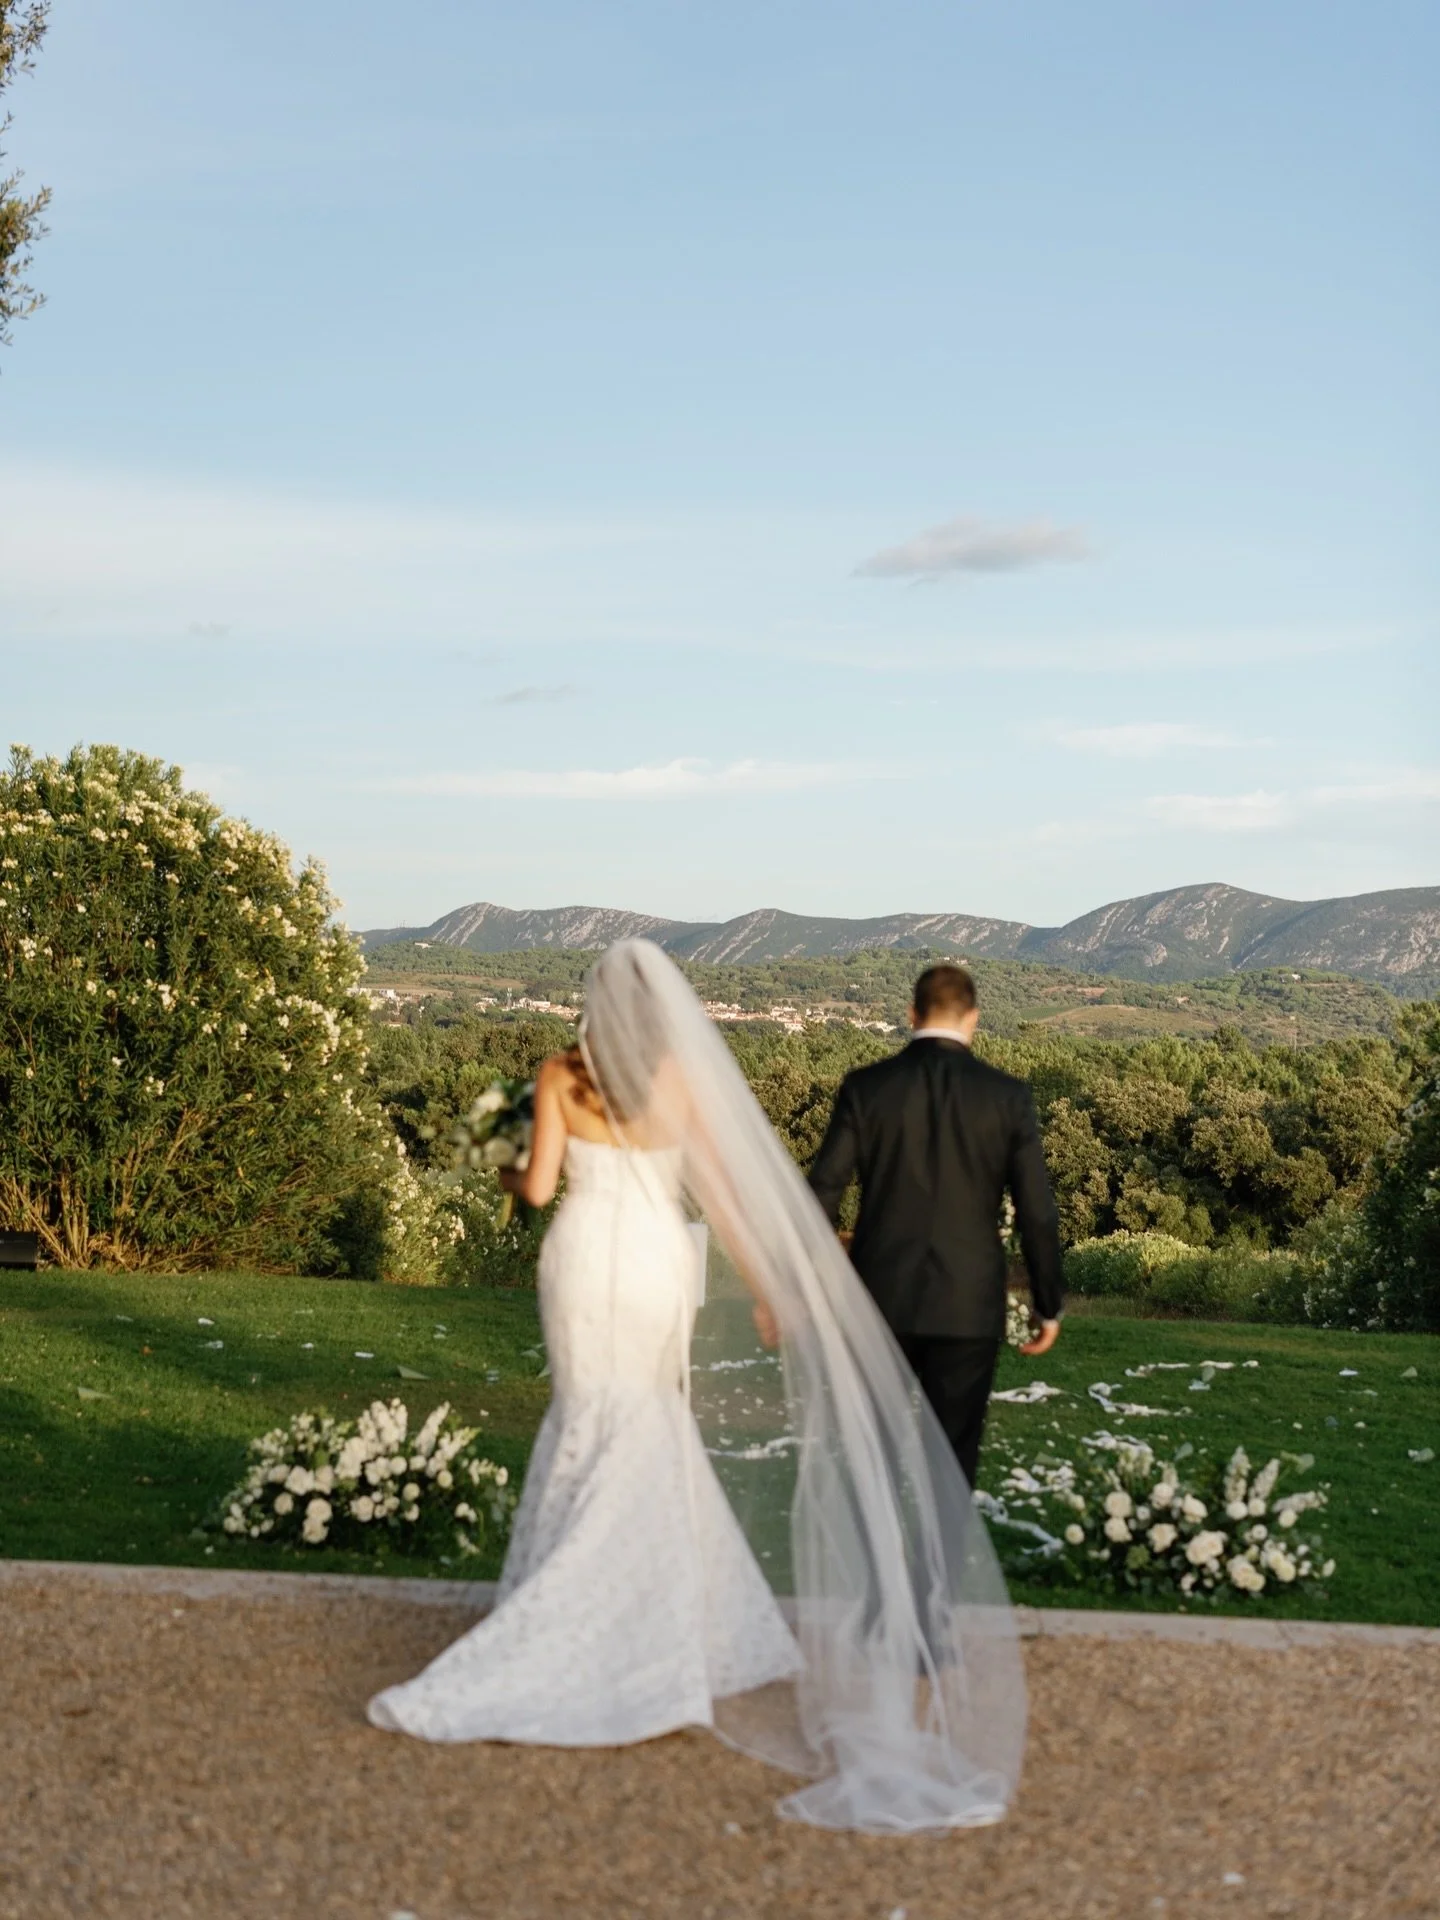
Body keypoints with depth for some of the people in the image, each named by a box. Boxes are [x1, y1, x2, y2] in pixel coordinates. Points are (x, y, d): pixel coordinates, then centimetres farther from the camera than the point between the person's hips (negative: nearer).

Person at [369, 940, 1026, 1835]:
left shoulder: (559, 1075, -3)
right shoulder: (686, 1080, -1)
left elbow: (538, 1187, -4)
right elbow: (721, 1193, -1)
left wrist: (518, 1173, 20)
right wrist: (764, 1290, 5)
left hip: (585, 1256, -1)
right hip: (662, 1262, 1)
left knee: (603, 1434, 10)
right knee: (640, 1439, 14)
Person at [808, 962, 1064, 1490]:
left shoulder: (864, 1087, -4)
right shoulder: (1008, 1096, -5)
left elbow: (822, 1195, -5)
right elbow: (1037, 1212, -4)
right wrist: (1049, 1305, 7)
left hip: (881, 1297, 1)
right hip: (968, 1305, -1)